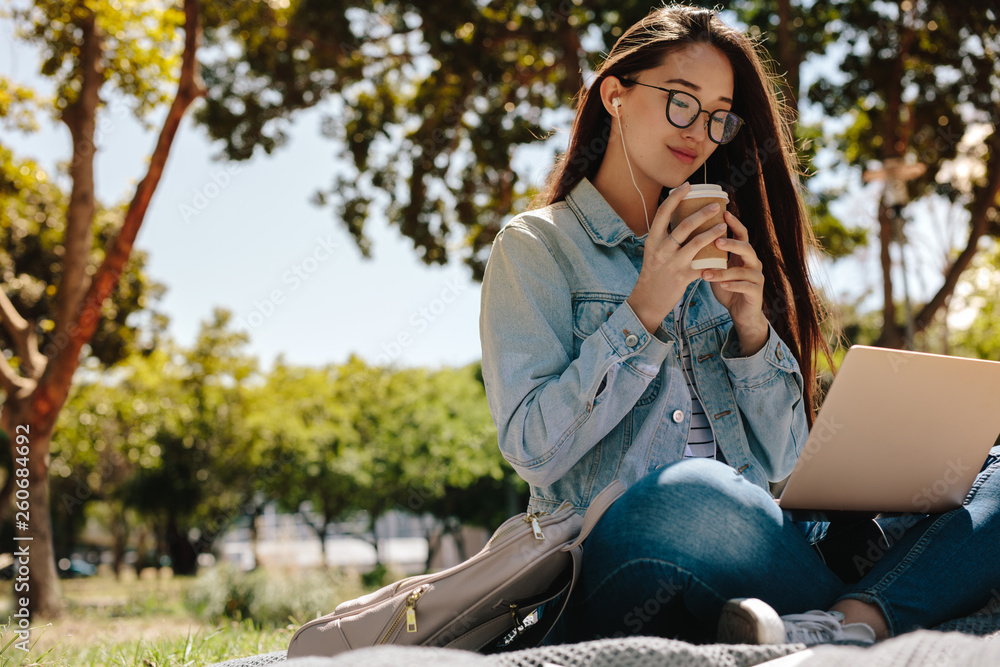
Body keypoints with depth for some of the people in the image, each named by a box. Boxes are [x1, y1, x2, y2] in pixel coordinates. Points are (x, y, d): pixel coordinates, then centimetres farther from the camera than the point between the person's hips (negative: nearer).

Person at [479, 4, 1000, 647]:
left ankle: (851, 620, -36)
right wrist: (644, 312, -11)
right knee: (690, 496, -41)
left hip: (757, 539, 6)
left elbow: (780, 463, 14)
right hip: (622, 558, -5)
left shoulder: (717, 254, 21)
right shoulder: (536, 244, 7)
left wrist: (753, 330, -1)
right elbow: (533, 451, -7)